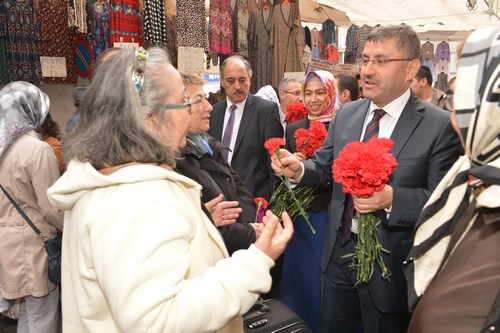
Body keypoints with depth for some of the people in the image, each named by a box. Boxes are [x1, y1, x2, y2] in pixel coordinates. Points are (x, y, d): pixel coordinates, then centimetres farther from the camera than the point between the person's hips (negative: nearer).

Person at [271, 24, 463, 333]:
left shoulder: (440, 125, -15)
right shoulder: (346, 114, 2)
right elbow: (325, 167, 7)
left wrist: (391, 198, -30)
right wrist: (299, 169, -14)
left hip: (391, 263, -4)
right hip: (339, 252, 5)